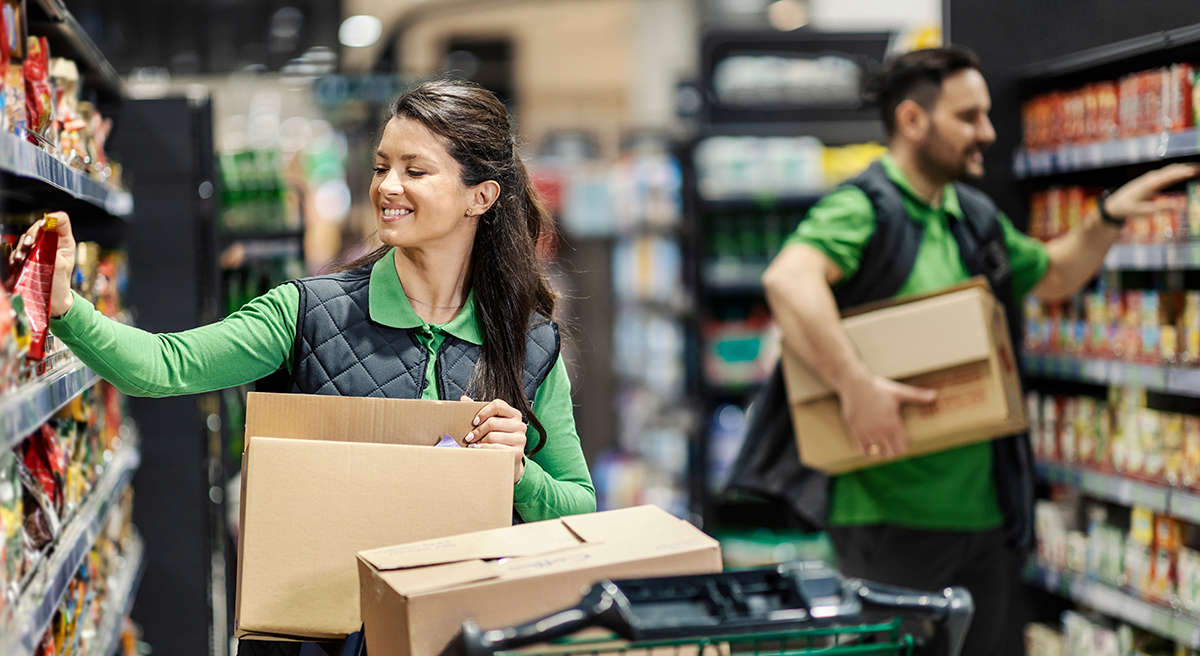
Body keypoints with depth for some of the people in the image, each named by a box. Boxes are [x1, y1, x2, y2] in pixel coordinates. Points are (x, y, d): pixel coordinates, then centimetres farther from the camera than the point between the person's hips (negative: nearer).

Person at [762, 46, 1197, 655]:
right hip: (893, 515, -8)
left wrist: (1107, 218, 15)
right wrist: (856, 384, -38)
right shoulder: (862, 209, -14)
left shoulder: (976, 218, 15)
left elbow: (1052, 275, 32)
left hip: (985, 509, 8)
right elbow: (787, 279, -33)